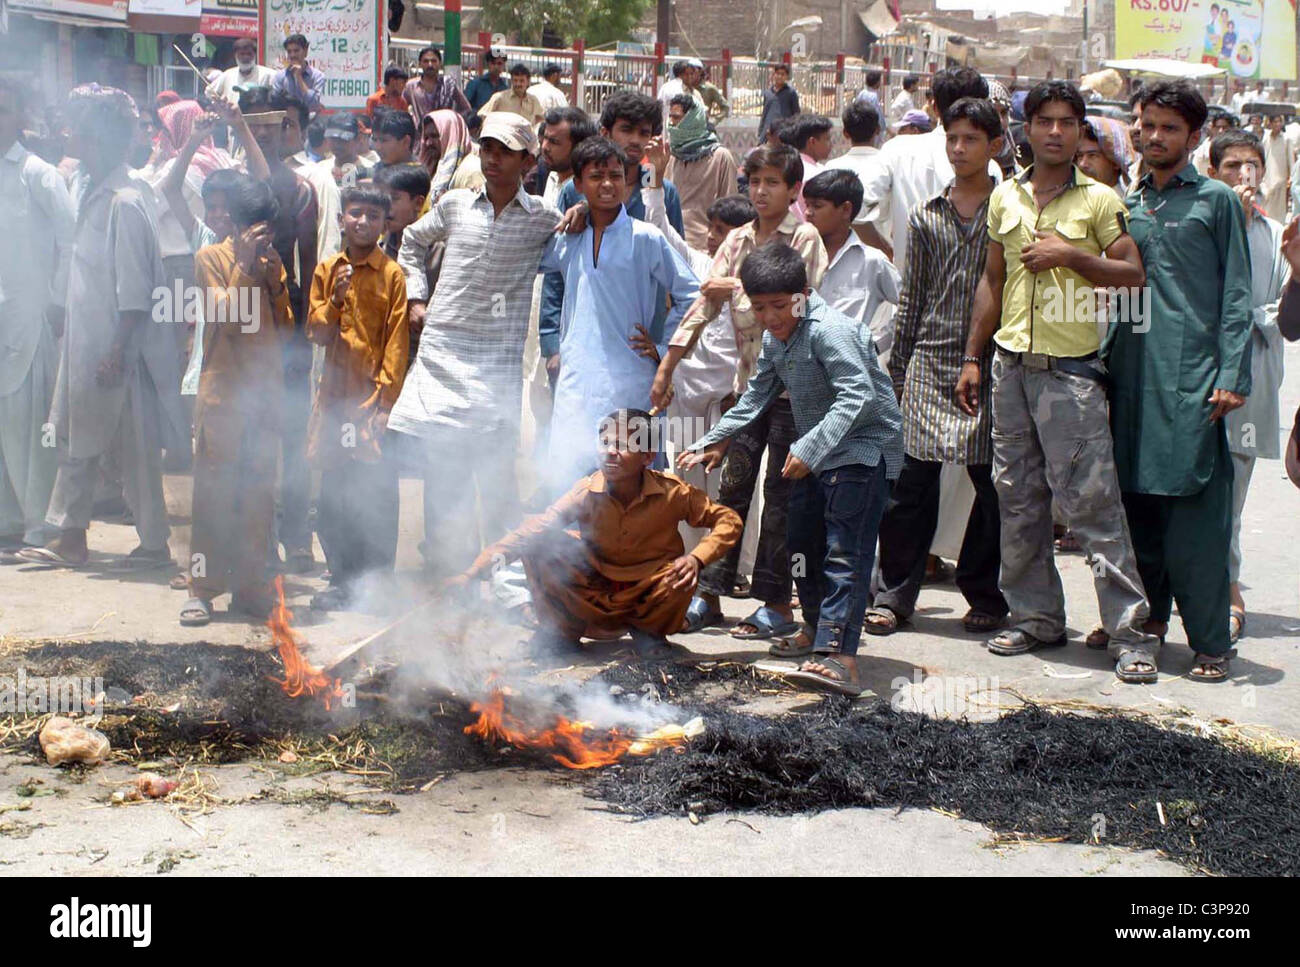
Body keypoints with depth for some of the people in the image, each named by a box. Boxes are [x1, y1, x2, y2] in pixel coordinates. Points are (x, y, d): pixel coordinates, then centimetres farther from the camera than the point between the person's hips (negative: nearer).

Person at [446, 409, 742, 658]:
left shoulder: (672, 493, -17)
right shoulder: (585, 493, -18)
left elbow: (728, 520, -10)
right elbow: (529, 531, -26)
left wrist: (697, 558, -28)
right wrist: (473, 571, -37)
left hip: (648, 598, 0)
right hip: (594, 599, 0)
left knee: (681, 576, -33)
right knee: (540, 545, -22)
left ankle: (648, 630, 2)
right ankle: (562, 631, -1)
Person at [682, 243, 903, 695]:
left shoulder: (829, 330, -22)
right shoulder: (774, 339, 7)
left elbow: (858, 395, -32)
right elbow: (757, 395, 21)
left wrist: (810, 448, -39)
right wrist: (714, 441, 16)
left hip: (863, 449, -10)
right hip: (818, 452, 10)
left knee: (844, 550, -19)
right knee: (803, 540, 18)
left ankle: (838, 656, -28)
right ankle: (816, 628, 38)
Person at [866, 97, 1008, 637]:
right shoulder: (927, 217, 13)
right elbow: (912, 298, 15)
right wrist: (896, 370, 12)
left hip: (990, 364, -2)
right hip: (930, 361, 2)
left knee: (993, 484, 2)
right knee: (911, 483, -1)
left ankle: (986, 597, 17)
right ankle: (895, 596, 8)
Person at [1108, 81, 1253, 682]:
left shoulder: (1215, 201, 5)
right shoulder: (1124, 205, 17)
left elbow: (1236, 296, 0)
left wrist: (1231, 377, -9)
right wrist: (1104, 363, 10)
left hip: (1193, 376, -4)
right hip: (1131, 377, 5)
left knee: (1197, 511, -7)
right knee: (1138, 503, 7)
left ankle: (1210, 642, -3)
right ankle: (1148, 620, 19)